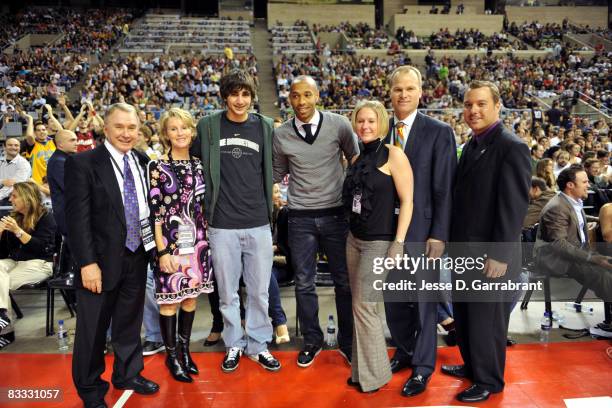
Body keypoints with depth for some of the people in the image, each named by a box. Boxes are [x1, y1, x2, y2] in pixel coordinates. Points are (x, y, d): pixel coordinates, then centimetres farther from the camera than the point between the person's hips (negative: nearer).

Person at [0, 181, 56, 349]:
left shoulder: (45, 217, -5)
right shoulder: (14, 217, 14)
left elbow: (41, 247, -17)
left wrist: (17, 231, -23)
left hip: (39, 264, -6)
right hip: (14, 261, 6)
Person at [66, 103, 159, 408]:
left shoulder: (142, 162, 7)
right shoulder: (83, 163, -10)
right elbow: (78, 218, -14)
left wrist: (152, 245, 7)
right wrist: (88, 263, -18)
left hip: (136, 257, 5)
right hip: (102, 259, -5)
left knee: (130, 322, 19)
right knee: (93, 329, 9)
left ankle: (127, 374, 39)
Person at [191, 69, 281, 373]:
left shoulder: (264, 126, 4)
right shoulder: (208, 126, 1)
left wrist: (269, 206, 8)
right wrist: (204, 209, 5)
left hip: (258, 223, 1)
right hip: (222, 224, 0)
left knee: (259, 291, 9)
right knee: (227, 291, 10)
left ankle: (258, 344, 25)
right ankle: (234, 344, 28)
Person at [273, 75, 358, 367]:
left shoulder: (339, 125, -4)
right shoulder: (280, 135, 0)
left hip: (336, 214, -1)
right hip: (300, 218, 1)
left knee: (344, 281, 8)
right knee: (304, 283, 9)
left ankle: (347, 341, 27)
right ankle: (312, 341, 29)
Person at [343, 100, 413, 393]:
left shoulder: (393, 154, -10)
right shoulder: (358, 159, 10)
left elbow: (406, 201, -13)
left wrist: (398, 243, -18)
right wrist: (351, 232, 15)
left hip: (379, 242, -7)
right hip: (354, 239, 7)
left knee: (365, 305, -3)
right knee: (359, 304, 12)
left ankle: (375, 373, 14)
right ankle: (361, 368, 25)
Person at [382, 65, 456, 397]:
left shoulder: (439, 132, -5)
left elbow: (444, 189, -8)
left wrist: (438, 235, -12)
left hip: (421, 231, -4)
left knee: (424, 300, 7)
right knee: (392, 297, 15)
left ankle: (423, 367, 25)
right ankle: (404, 350, 38)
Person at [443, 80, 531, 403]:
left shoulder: (512, 147, -15)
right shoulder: (472, 145, 11)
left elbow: (514, 206, -20)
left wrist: (499, 255, -21)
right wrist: (454, 242, 11)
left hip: (491, 255, -8)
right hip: (464, 250, 8)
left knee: (486, 321, 7)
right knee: (463, 314, 20)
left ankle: (488, 381, 27)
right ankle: (472, 365, 40)